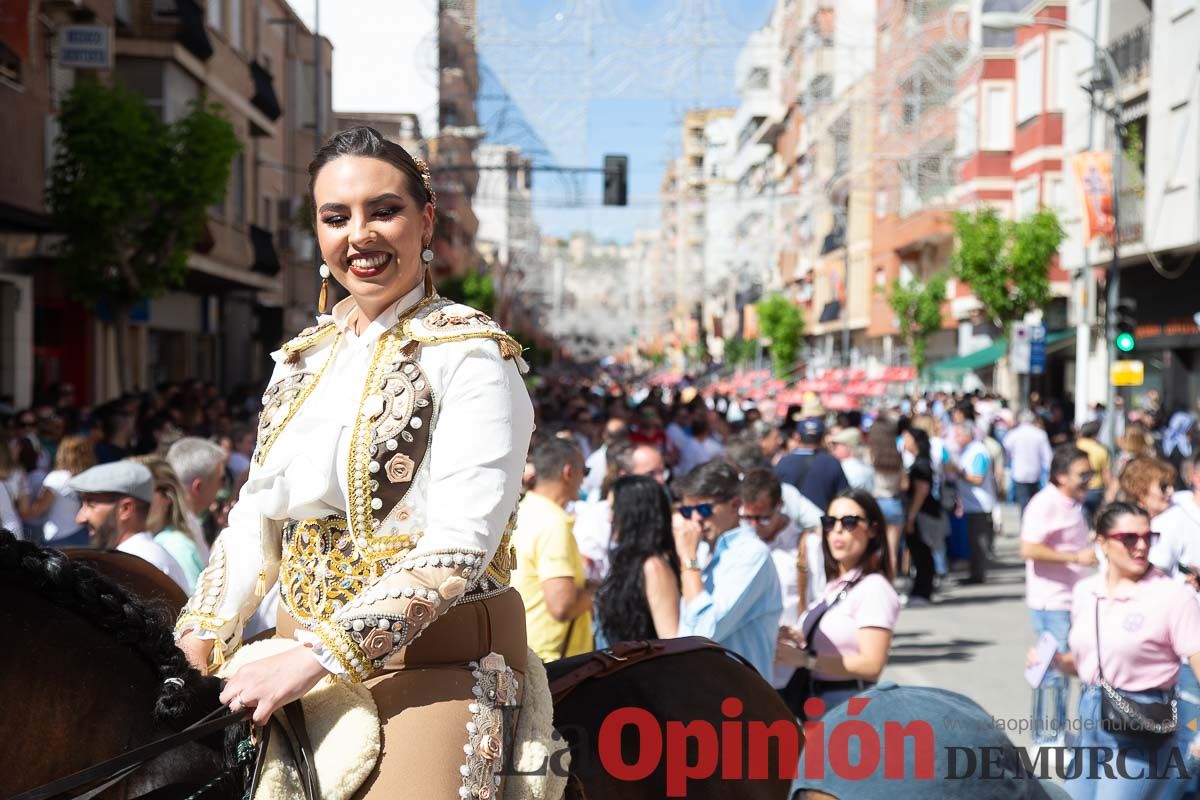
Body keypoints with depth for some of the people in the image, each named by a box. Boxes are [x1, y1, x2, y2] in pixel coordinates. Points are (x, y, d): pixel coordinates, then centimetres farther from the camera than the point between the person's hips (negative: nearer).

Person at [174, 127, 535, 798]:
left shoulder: (470, 353, -9)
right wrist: (200, 642, 2)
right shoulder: (305, 358, 12)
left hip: (434, 661, -6)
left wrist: (320, 654, -22)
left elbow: (459, 546, -18)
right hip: (301, 660, 6)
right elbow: (257, 520, 15)